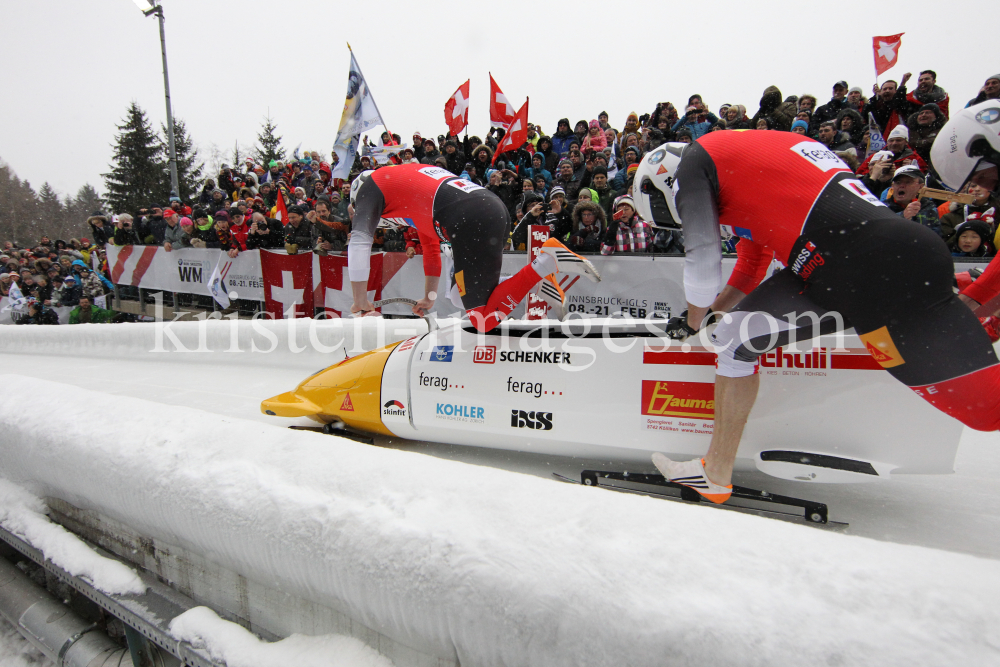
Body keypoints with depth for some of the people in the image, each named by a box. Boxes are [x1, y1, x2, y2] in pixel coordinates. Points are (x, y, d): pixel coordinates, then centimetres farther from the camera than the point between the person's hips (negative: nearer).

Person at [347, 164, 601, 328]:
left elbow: (359, 242, 7)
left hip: (471, 221, -9)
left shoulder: (372, 184, 17)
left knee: (484, 320, -3)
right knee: (458, 297, 22)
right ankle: (537, 274, 9)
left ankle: (544, 262, -13)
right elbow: (431, 245, 43)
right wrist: (429, 297, 49)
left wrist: (361, 301, 16)